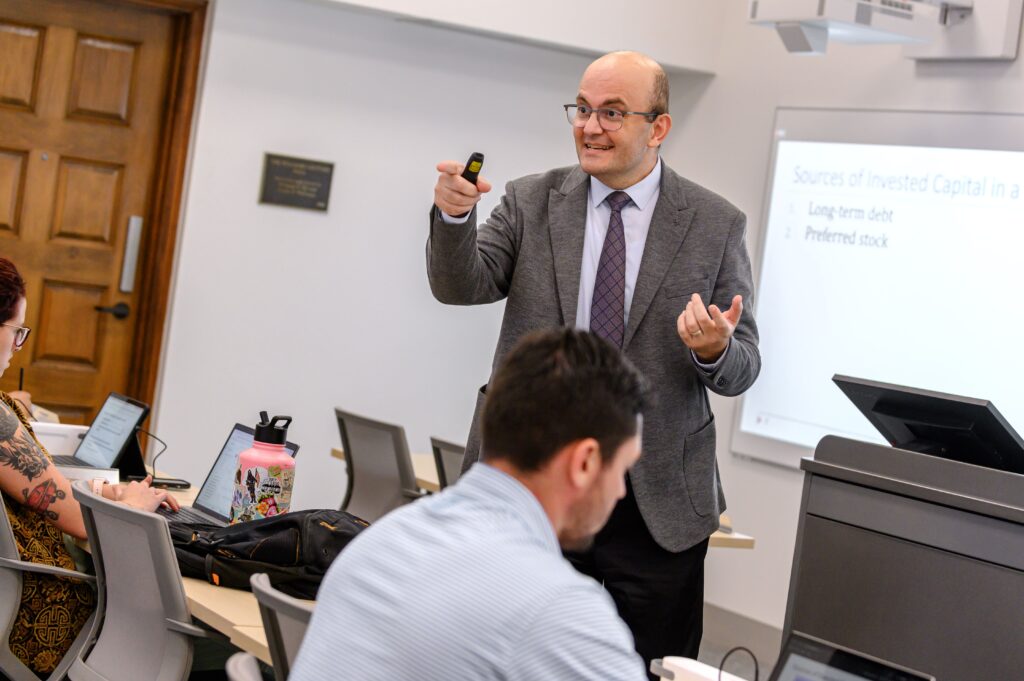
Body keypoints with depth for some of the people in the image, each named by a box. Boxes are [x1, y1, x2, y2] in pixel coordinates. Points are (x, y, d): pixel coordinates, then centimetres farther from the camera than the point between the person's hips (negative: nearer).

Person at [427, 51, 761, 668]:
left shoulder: (716, 224, -1)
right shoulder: (531, 202, 4)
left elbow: (742, 368, 0)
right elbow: (463, 286, -7)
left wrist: (715, 349, -24)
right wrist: (455, 216, -26)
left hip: (657, 506, -1)